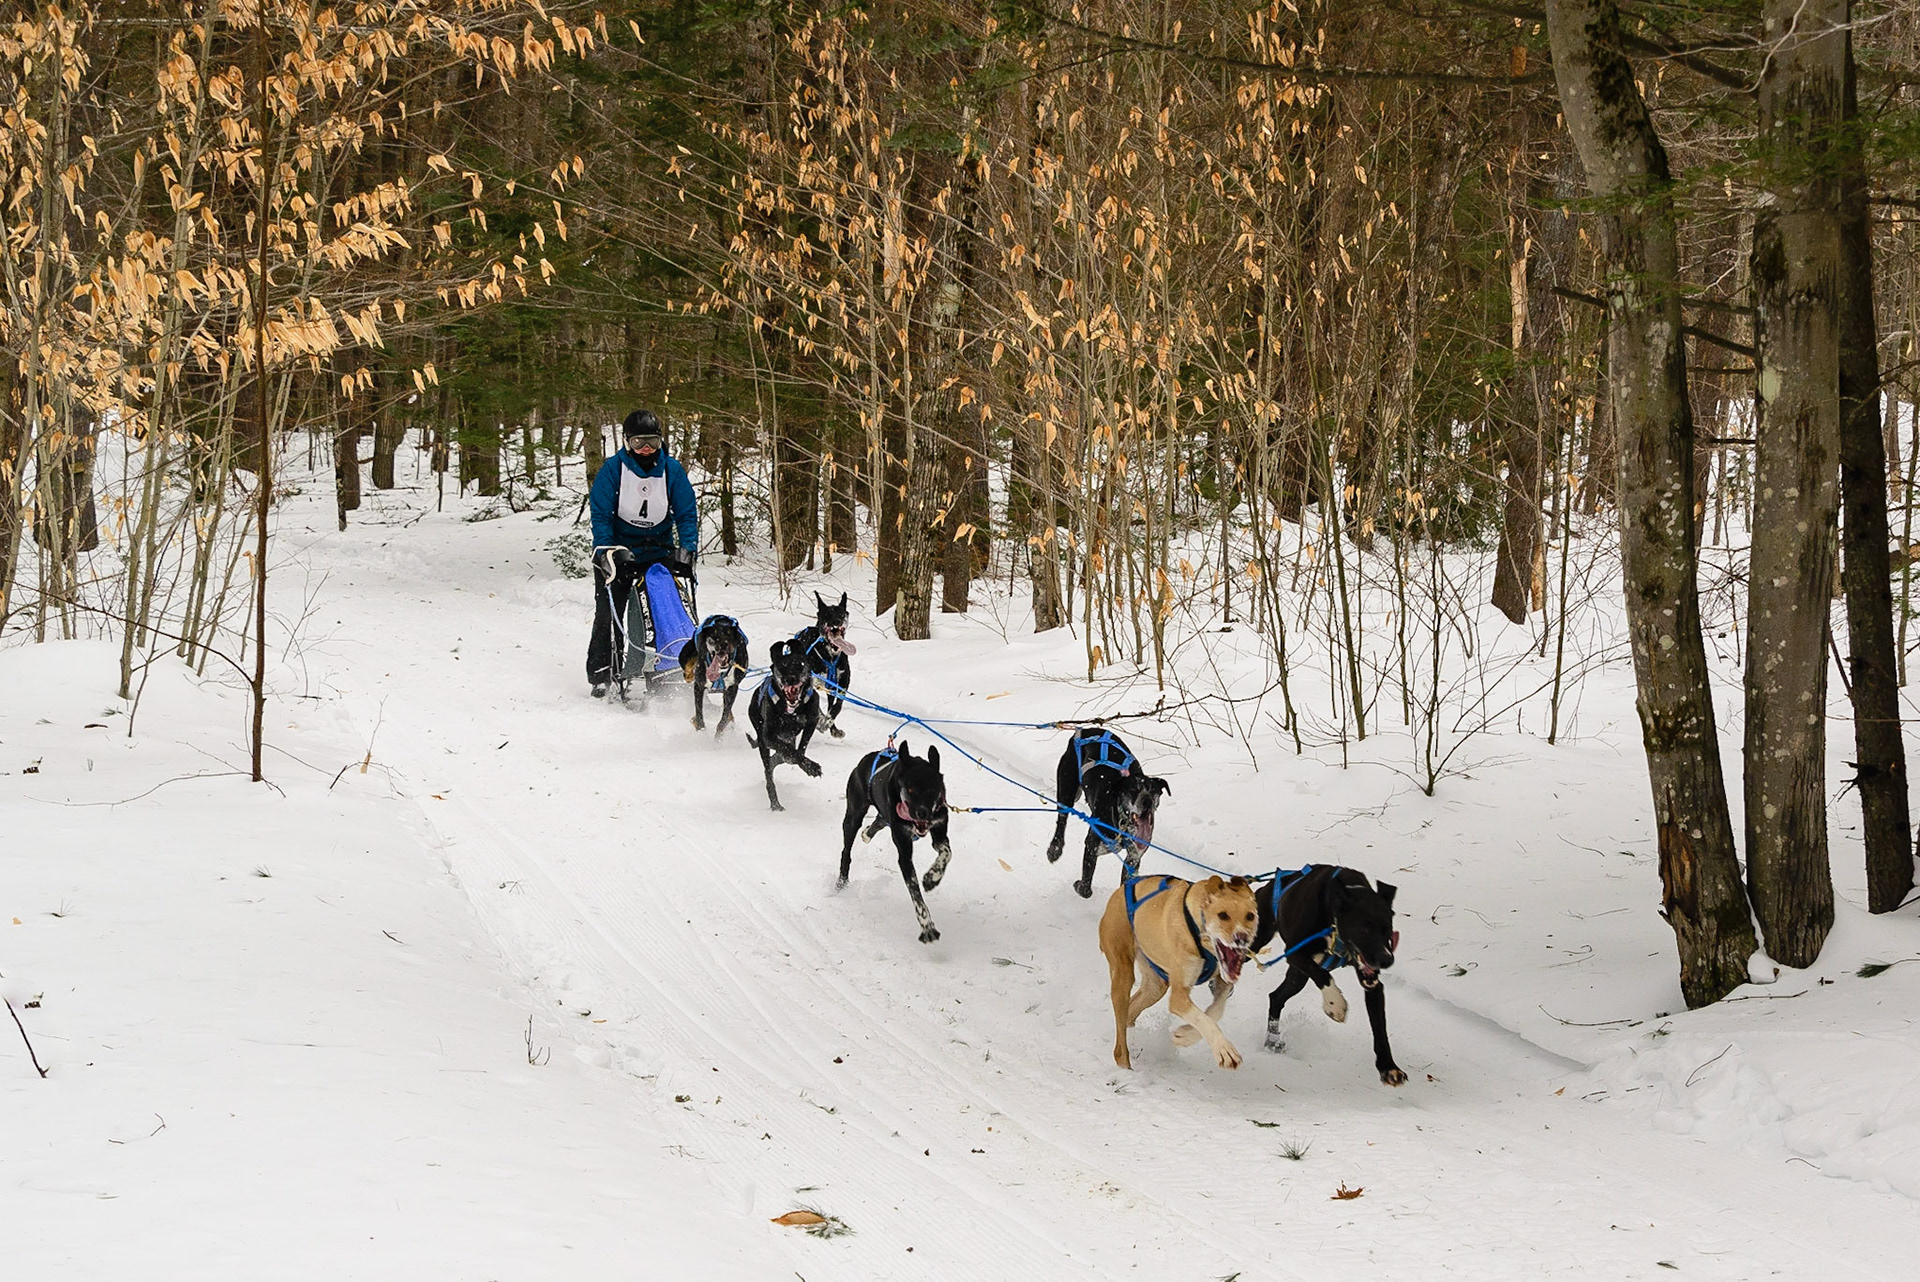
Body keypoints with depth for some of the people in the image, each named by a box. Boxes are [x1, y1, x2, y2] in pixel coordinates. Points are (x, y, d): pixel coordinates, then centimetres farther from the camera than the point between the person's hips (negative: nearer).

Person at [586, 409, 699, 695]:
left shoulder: (672, 470, -4)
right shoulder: (613, 468, -10)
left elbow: (687, 513, 0)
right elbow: (601, 514, -9)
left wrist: (687, 548, -13)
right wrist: (607, 551, -19)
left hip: (659, 551, 2)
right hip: (619, 551, -2)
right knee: (608, 615, -3)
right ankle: (600, 675, 6)